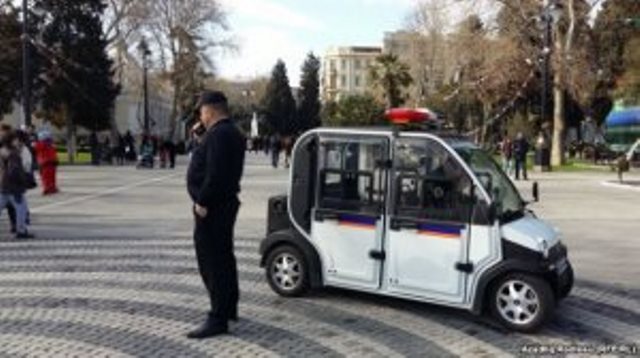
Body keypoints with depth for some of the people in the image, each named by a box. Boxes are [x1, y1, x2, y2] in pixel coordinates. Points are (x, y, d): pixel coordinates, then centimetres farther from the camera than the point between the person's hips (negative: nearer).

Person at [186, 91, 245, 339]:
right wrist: (200, 139, 12)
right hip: (225, 202, 11)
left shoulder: (218, 134, -19)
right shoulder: (232, 133, 15)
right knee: (223, 258, 20)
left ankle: (218, 319, -2)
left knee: (211, 263, -6)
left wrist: (202, 202, -21)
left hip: (211, 207, -11)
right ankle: (229, 308, 32)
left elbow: (215, 173, -27)